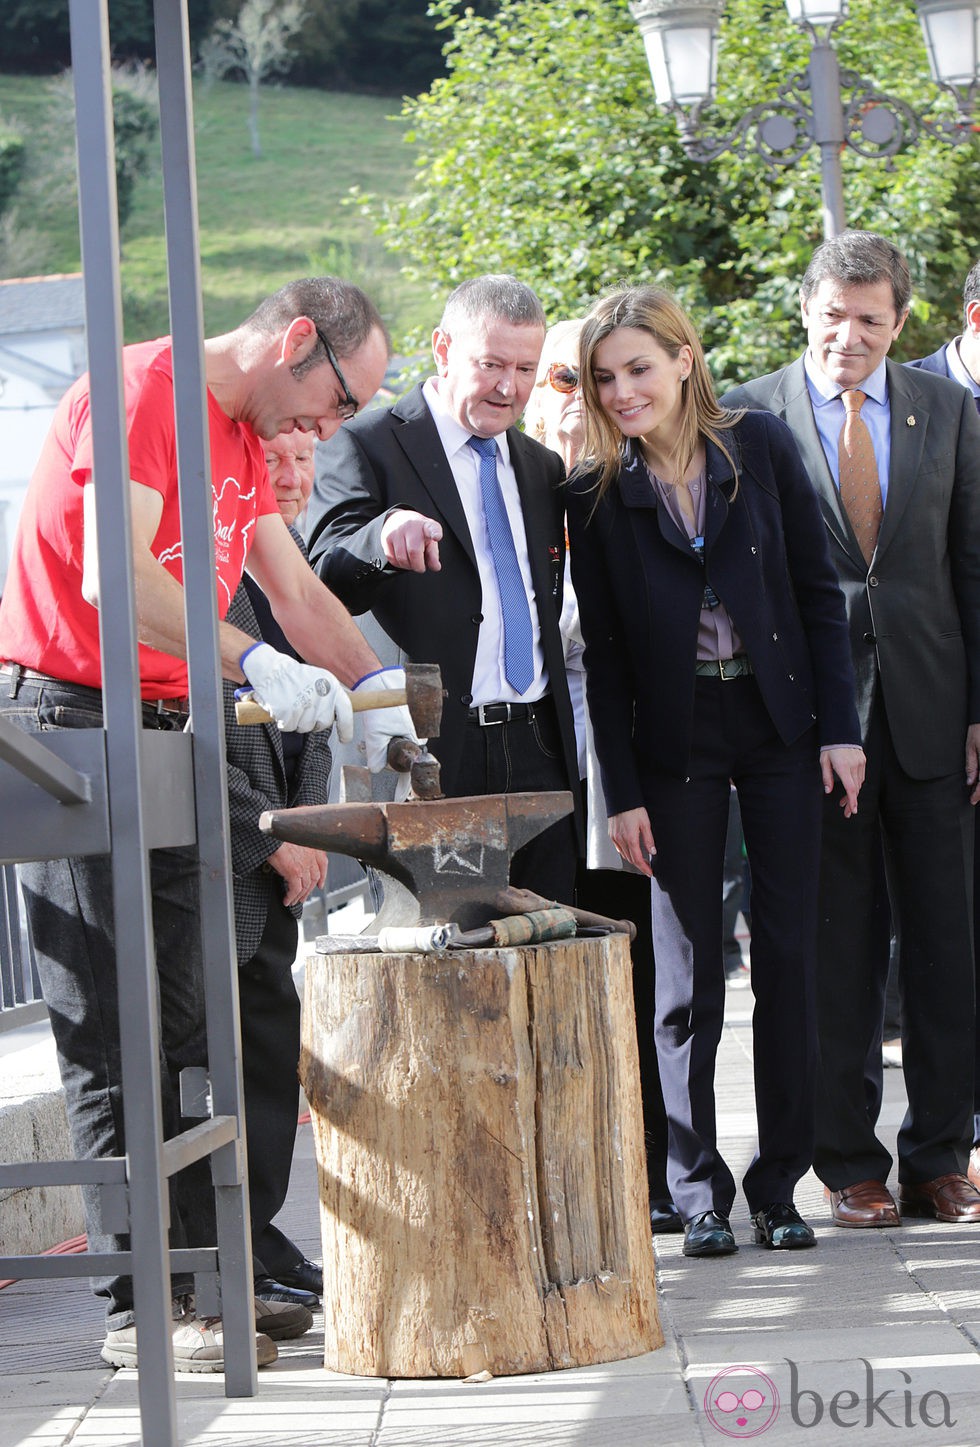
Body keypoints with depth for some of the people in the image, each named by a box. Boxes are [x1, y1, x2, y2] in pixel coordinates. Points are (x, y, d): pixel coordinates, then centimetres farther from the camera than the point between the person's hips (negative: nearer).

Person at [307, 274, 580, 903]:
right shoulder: (365, 447, -2)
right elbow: (329, 585, -16)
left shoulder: (542, 466, 18)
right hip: (433, 757, -6)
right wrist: (383, 536, -34)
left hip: (538, 755, 6)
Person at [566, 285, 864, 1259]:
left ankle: (778, 1187, 10)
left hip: (778, 726, 1)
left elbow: (817, 593, 3)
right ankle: (699, 1193, 10)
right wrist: (621, 792, -4)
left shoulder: (761, 447, -1)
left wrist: (838, 727, -3)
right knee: (688, 972, 1)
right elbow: (603, 651, 0)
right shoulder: (596, 494, -2)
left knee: (789, 957, 1)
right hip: (674, 743, -1)